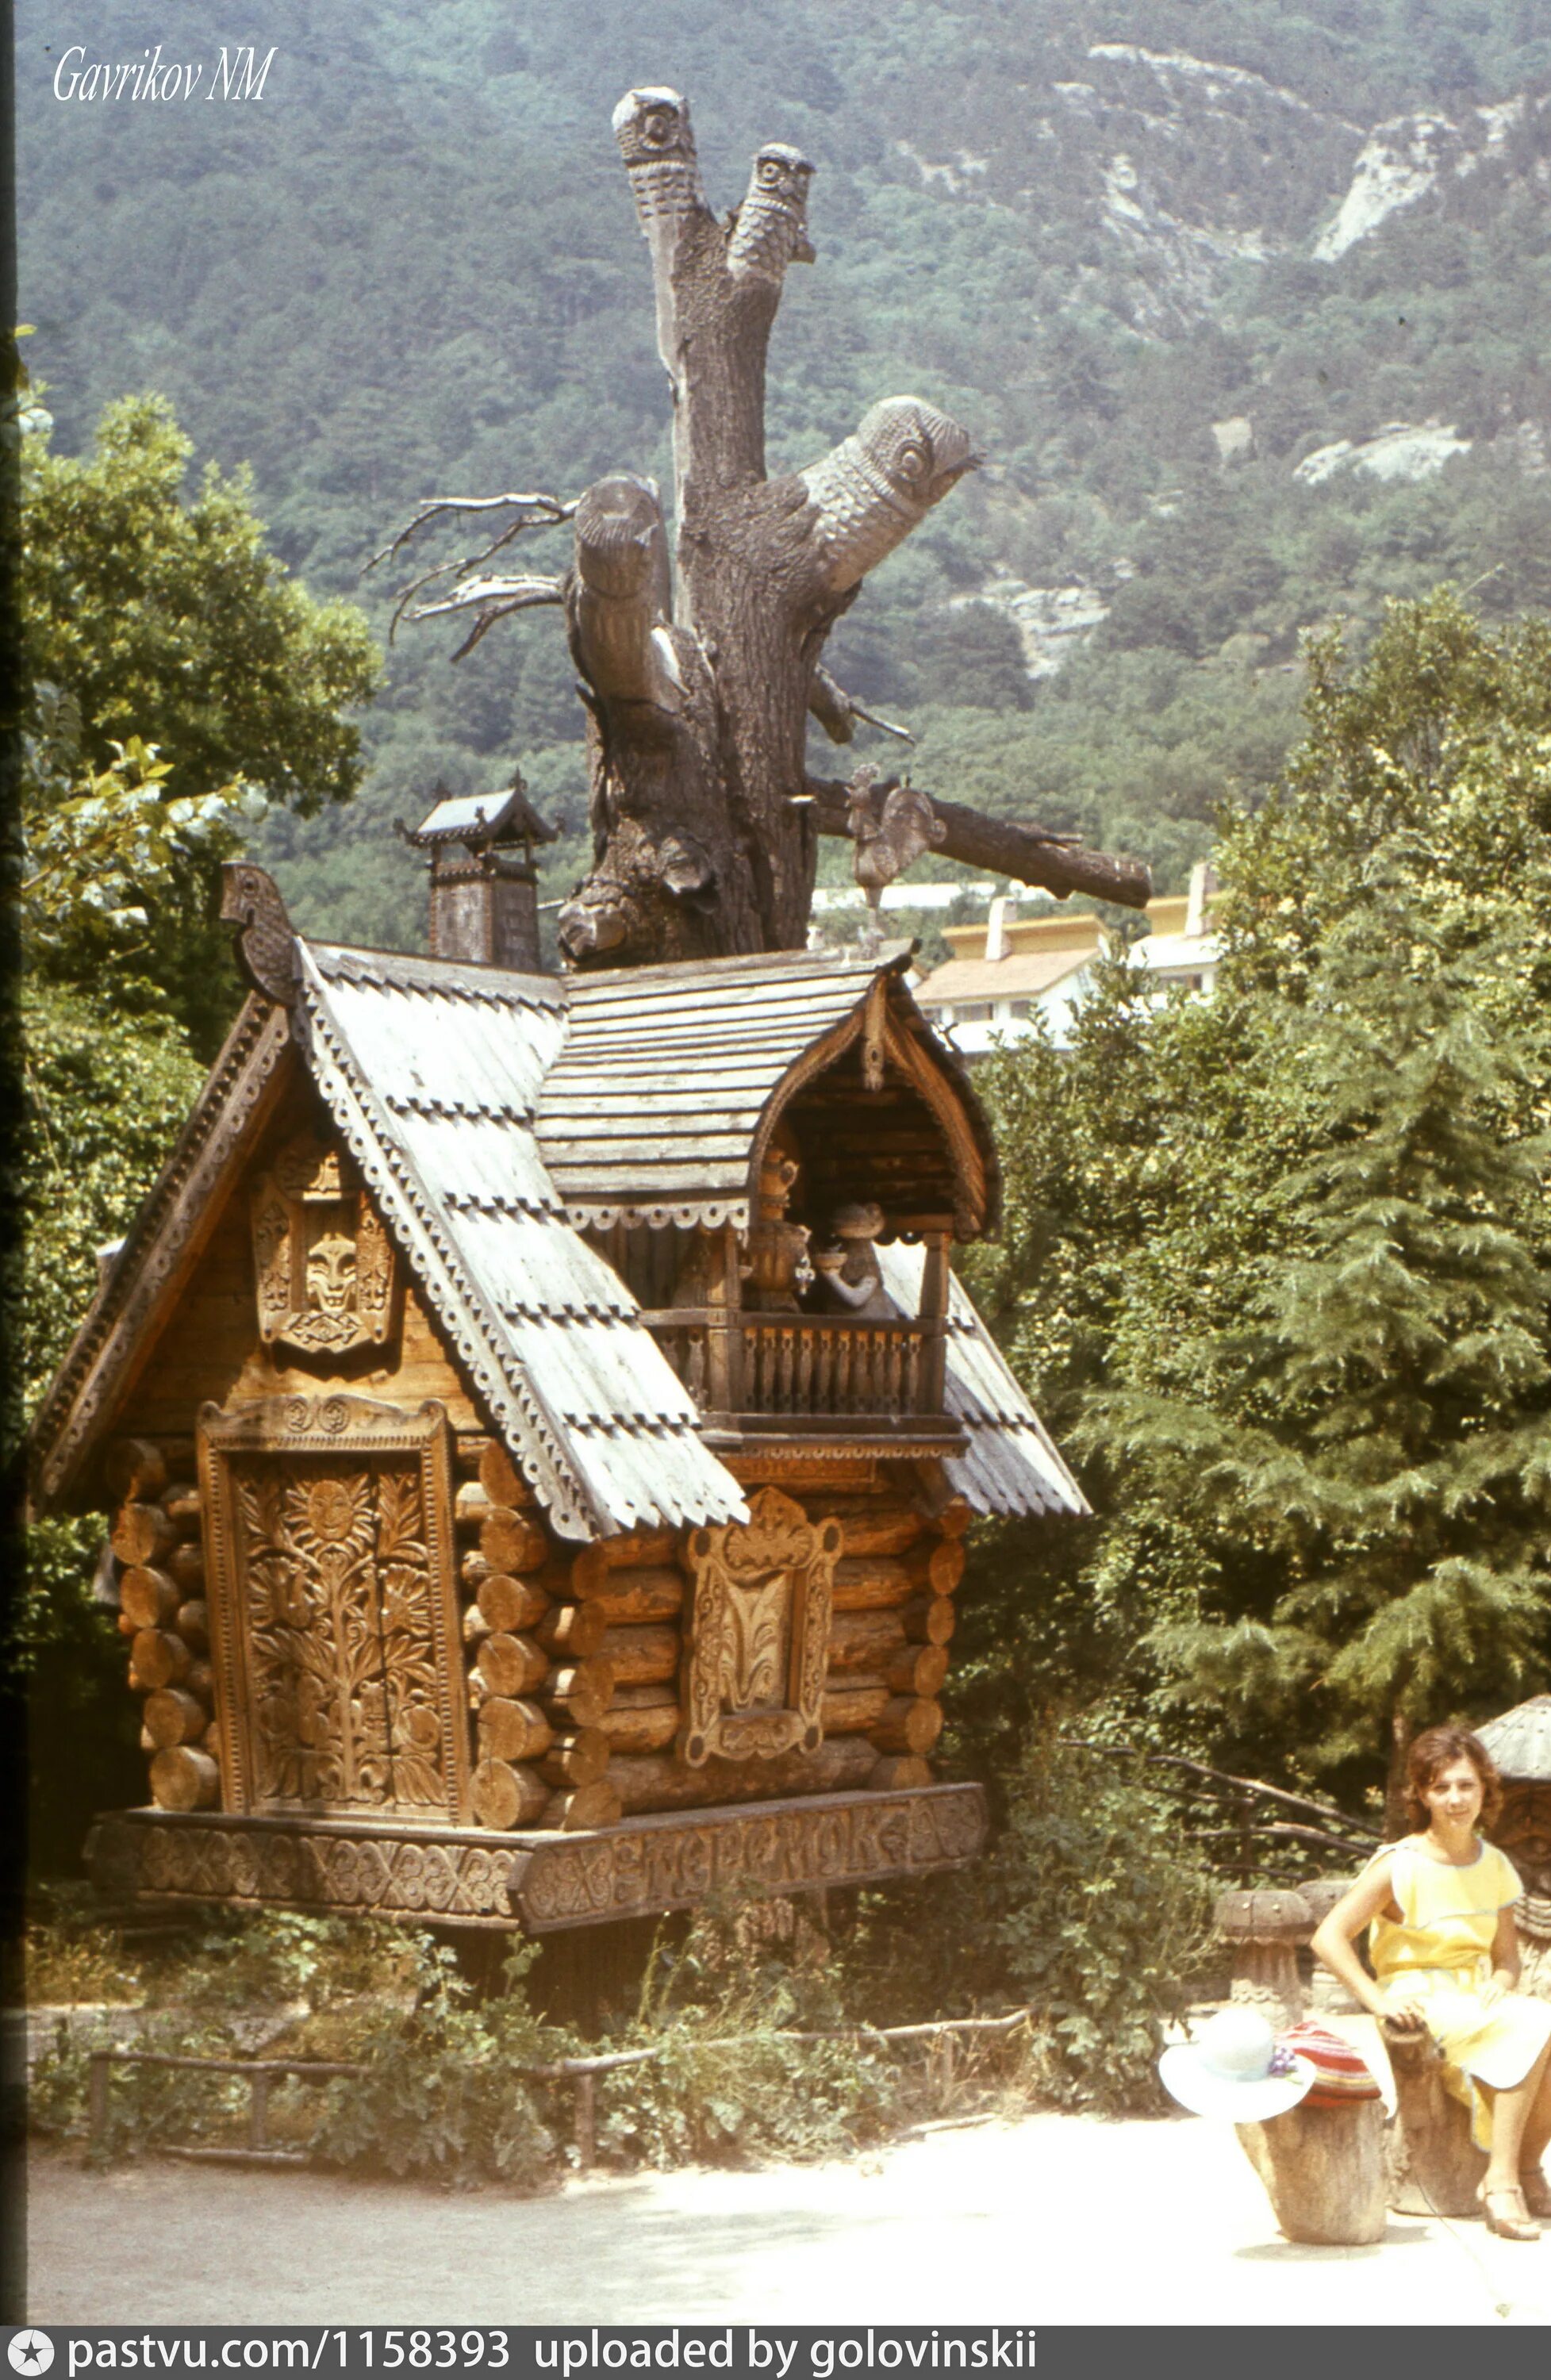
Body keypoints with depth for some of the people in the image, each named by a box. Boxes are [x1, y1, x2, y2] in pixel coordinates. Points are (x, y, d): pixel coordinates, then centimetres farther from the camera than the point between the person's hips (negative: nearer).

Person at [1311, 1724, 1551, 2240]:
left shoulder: (1494, 1867, 10)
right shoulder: (1400, 1866, -7)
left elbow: (1506, 1953, 17)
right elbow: (1328, 1938, -11)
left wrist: (1501, 1981, -7)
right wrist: (1379, 2000, -20)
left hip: (1474, 2000, 6)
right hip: (1422, 2003, -6)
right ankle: (1500, 2184, -28)